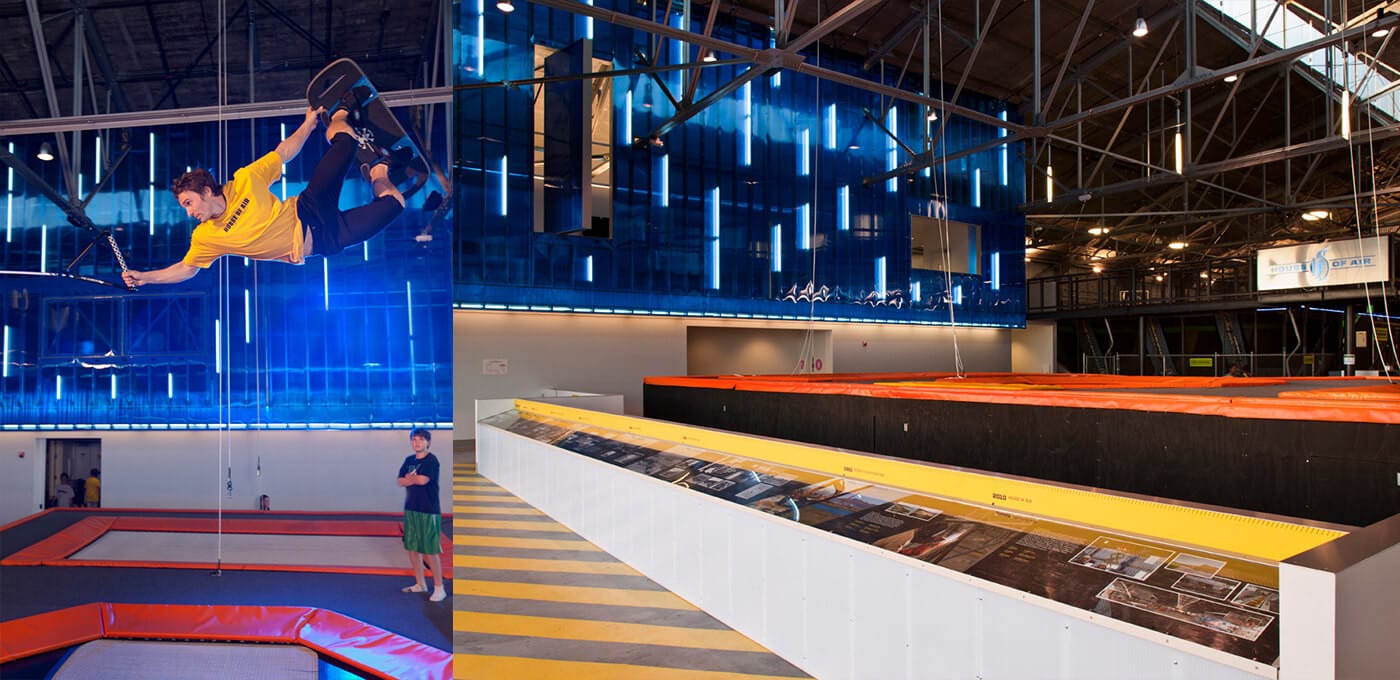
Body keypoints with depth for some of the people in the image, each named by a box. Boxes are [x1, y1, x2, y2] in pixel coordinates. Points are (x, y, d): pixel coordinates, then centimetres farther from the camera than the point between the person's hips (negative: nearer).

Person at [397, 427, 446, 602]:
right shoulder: (409, 460, 12)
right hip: (410, 508, 7)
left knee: (431, 551, -5)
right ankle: (420, 584, 26)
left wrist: (409, 477, 0)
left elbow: (423, 480, -19)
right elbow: (400, 481, 4)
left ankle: (439, 588, 2)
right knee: (412, 548, 12)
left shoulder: (431, 460, -8)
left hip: (428, 510, -7)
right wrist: (415, 479, -12)